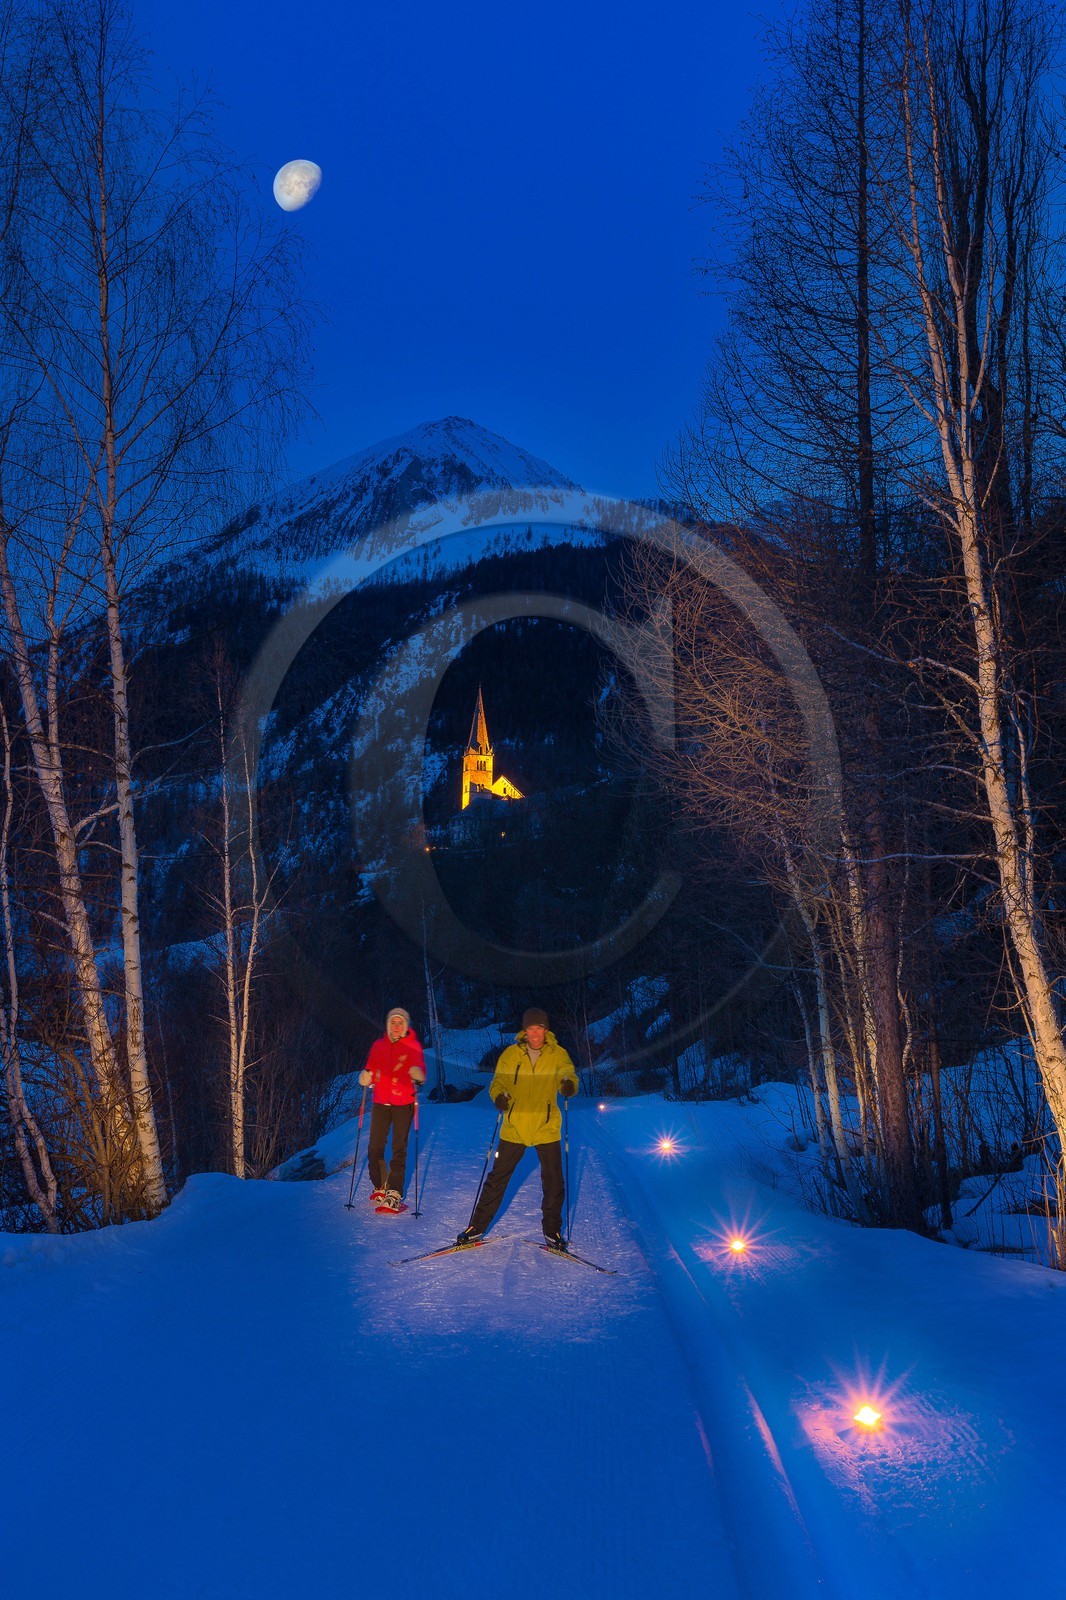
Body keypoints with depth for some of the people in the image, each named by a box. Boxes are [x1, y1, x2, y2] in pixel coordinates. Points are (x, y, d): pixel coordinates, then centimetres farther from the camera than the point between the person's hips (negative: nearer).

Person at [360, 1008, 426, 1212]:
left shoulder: (413, 1046, 0)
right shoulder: (378, 1046, 10)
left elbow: (419, 1069, -9)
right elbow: (371, 1070, 12)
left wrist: (418, 1076, -32)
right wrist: (366, 1077, -10)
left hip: (403, 1104, -3)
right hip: (380, 1103, 4)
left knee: (399, 1149, -6)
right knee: (374, 1148, 3)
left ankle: (394, 1194, -5)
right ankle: (380, 1186, 21)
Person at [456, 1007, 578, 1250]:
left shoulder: (558, 1054, -2)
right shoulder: (511, 1054, 0)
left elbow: (568, 1074, -14)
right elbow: (499, 1081, 2)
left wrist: (568, 1084, -38)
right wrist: (498, 1095, -20)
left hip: (546, 1129, 0)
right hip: (514, 1127, 0)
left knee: (553, 1182, 4)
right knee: (497, 1178, 6)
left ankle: (552, 1231, 23)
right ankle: (477, 1227, 18)